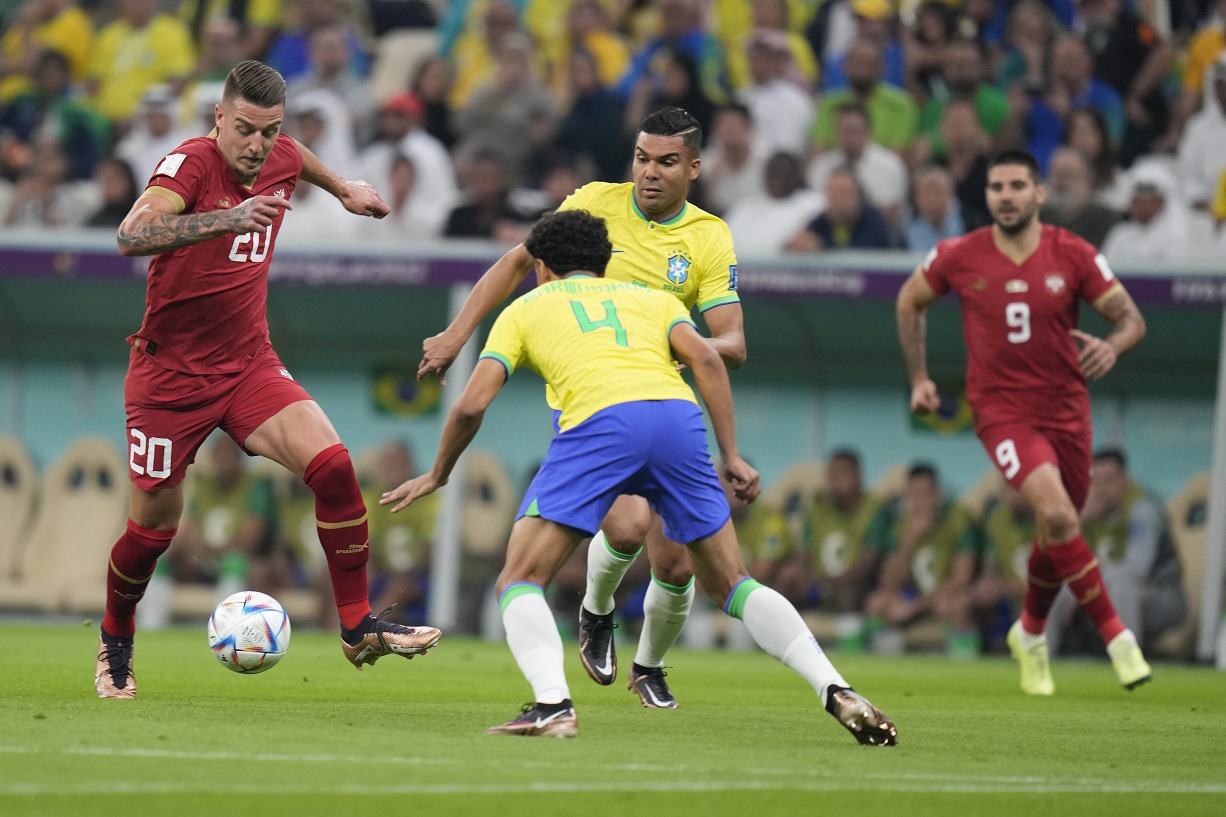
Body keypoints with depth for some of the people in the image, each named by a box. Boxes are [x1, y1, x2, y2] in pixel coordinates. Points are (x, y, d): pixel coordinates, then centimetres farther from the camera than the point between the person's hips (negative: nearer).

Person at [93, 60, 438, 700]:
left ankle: (358, 629, -10)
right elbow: (132, 236, -40)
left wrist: (343, 189, 38)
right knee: (154, 526, 5)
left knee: (332, 466, -18)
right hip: (170, 373, -5)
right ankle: (114, 644, 34)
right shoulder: (191, 162, -21)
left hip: (250, 364, 5)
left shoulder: (281, 159, -1)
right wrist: (225, 219, -52)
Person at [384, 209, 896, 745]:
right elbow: (705, 359, 14)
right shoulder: (651, 298, 34)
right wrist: (731, 457, 12)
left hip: (597, 421, -3)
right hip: (678, 415, 3)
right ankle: (837, 692, 2)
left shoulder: (524, 309, 29)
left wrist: (438, 475, 34)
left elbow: (472, 404, 18)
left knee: (519, 582, 8)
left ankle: (552, 705, -16)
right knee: (731, 585, 17)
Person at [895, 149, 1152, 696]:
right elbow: (909, 301, 13)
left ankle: (1030, 634, 40)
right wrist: (918, 378, 9)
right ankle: (1115, 635, -16)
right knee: (1057, 514, -24)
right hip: (1001, 408, -3)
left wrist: (1112, 344, -28)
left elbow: (1131, 317, -5)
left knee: (1058, 534, 13)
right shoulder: (959, 257, -5)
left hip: (1066, 408, 3)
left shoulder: (1073, 256, -5)